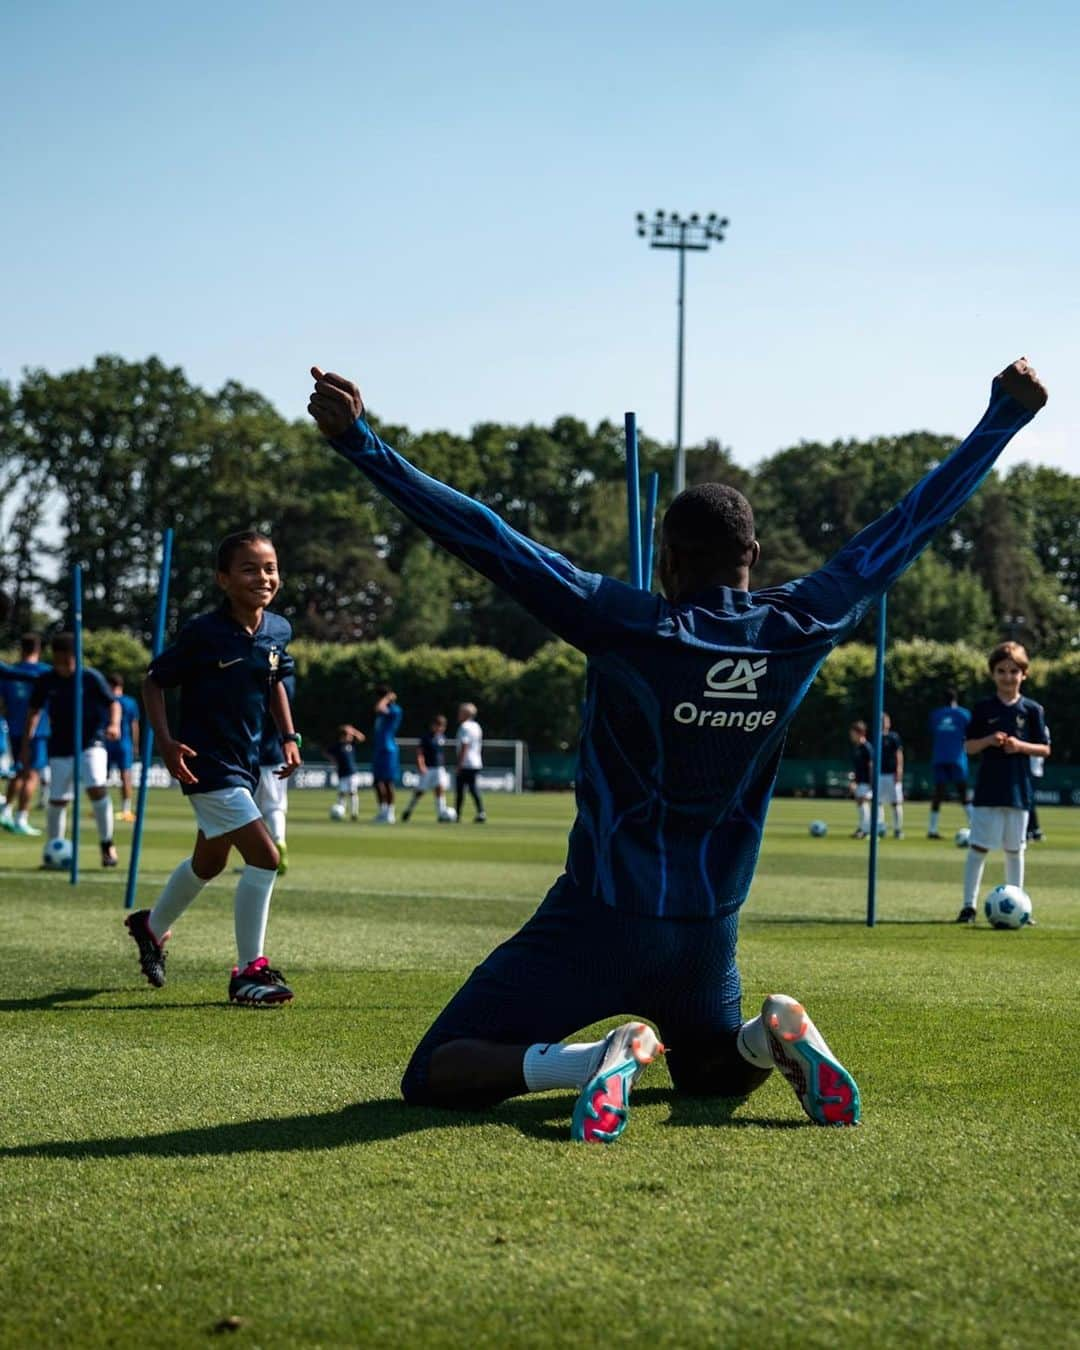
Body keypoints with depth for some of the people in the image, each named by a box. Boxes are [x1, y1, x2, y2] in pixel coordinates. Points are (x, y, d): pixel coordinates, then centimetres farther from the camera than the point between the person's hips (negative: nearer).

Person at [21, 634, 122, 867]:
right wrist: (27, 742, 8)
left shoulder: (91, 677, -7)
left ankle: (107, 845, -9)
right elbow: (35, 711, 12)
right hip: (60, 748, 3)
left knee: (96, 788, -22)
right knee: (57, 799, 2)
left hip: (91, 743, -3)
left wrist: (114, 724, -22)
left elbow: (113, 703, -3)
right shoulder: (46, 681, 0)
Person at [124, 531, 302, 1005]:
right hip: (207, 763, -8)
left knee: (209, 862, 24)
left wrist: (288, 737, 10)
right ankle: (249, 971, -8)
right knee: (264, 857, -17)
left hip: (245, 761, 8)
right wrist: (165, 742, -18)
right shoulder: (202, 633, -17)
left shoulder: (278, 630, 1)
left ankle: (152, 926, 50)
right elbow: (153, 682, -8)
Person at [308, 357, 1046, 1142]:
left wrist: (360, 442, -19)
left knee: (435, 1077, 1)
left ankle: (601, 1061, -24)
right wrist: (1006, 415, 16)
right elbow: (910, 526, 6)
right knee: (712, 1070, 33)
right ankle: (775, 1039, -2)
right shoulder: (802, 629, -4)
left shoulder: (628, 626, -15)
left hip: (596, 925, -4)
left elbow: (488, 540, -20)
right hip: (707, 934, 5)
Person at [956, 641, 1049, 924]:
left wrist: (1020, 746, -14)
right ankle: (969, 905, 1)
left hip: (1018, 790, 1)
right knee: (978, 847, -3)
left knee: (1014, 849, 9)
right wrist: (989, 740, -14)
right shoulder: (983, 709, 2)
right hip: (988, 790, -1)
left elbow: (1045, 749, 4)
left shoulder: (1032, 710, 2)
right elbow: (968, 746, 5)